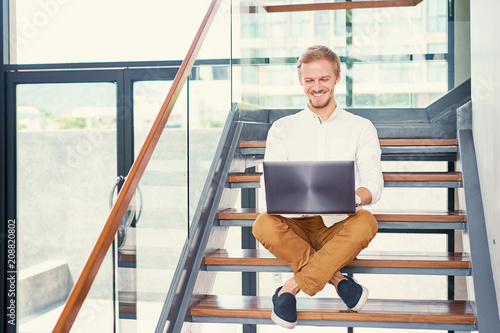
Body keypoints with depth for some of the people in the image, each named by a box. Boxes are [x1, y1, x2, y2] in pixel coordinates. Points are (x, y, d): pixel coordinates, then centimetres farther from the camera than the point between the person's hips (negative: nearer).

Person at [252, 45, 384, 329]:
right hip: (296, 225, 0)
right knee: (264, 225, -32)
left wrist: (353, 198, -28)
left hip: (340, 227, 0)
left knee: (366, 222, -34)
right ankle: (337, 278, -21)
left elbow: (374, 184, -3)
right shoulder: (283, 128, 11)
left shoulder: (361, 127, 8)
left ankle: (294, 286, -26)